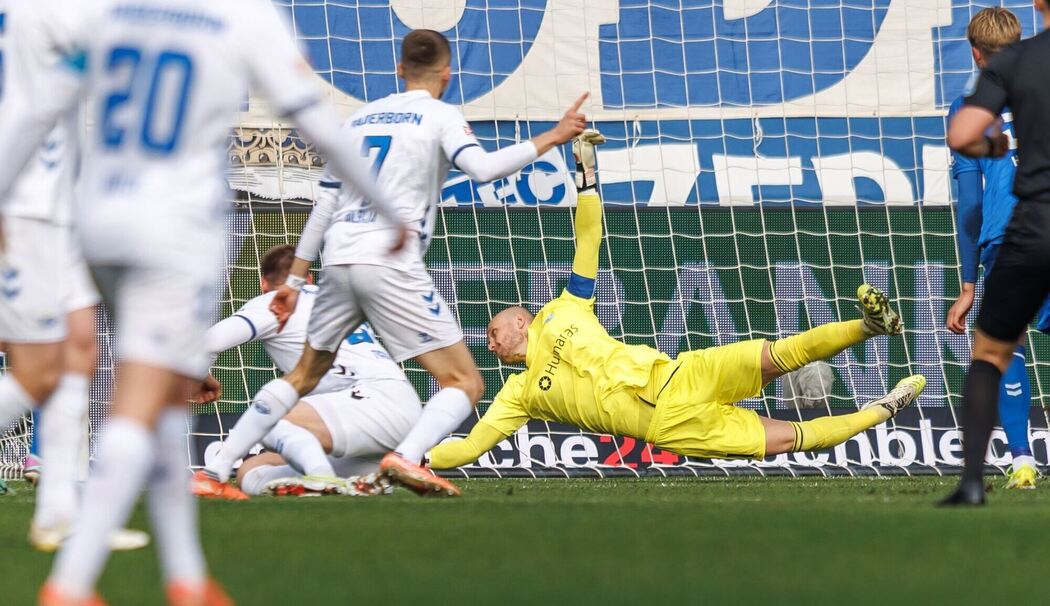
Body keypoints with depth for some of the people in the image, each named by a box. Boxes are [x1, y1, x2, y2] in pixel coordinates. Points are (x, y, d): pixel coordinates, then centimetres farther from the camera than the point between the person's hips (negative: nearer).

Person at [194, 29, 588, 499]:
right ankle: (406, 458, -29)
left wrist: (295, 278, 23)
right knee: (465, 383, -4)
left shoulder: (361, 118, 20)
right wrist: (551, 139, -9)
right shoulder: (440, 116, 3)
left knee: (304, 376, 23)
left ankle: (215, 472, 18)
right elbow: (482, 167, -15)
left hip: (339, 261, 6)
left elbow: (326, 204, 20)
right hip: (389, 263, -6)